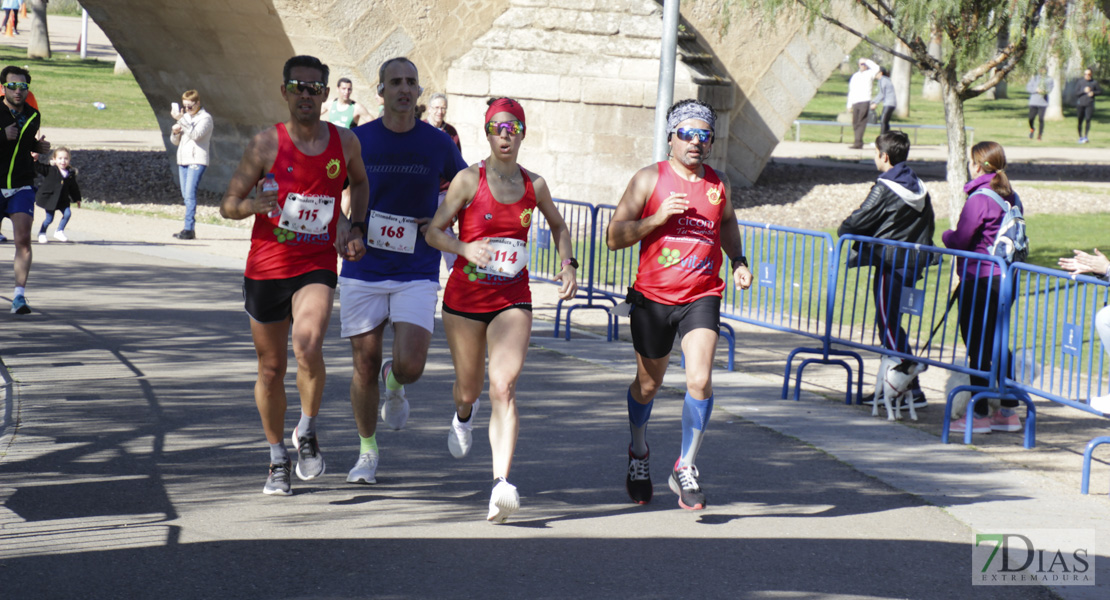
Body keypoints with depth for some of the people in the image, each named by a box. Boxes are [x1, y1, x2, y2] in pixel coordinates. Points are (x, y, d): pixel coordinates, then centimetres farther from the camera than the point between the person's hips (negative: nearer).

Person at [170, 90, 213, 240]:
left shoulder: (205, 118, -4)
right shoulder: (185, 117, 20)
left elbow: (196, 134, -21)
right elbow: (175, 141, 22)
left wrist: (181, 120, -25)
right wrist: (176, 132, -1)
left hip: (197, 161, -8)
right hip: (183, 160, 8)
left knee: (190, 194, -17)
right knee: (186, 196, 7)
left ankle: (189, 229, -21)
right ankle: (190, 229, 10)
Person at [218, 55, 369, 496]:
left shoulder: (345, 143, 1)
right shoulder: (266, 144, -5)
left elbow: (359, 182, 24)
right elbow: (227, 206, -3)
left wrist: (355, 229, 10)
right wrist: (251, 205, -25)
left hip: (317, 266, 0)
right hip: (266, 267, 0)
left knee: (308, 344, -27)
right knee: (271, 368, 9)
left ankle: (307, 434, -4)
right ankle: (277, 460, 27)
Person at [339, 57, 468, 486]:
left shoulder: (438, 144, 1)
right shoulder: (357, 141, 0)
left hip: (417, 274, 0)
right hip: (363, 271, 0)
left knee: (410, 365, -13)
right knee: (365, 367, 4)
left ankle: (394, 385, 25)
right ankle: (367, 451, 24)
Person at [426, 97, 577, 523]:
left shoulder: (534, 185, 4)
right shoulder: (469, 180, -5)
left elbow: (558, 225, 23)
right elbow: (433, 231, -6)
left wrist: (568, 264, 9)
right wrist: (465, 248, -25)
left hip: (513, 300, 0)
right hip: (465, 296, 0)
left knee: (503, 388, -18)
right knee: (469, 388, 15)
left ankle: (501, 484, -28)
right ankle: (463, 416, 55)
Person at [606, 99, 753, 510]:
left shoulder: (718, 186, 7)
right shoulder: (649, 179, -3)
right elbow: (614, 237, -6)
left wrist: (738, 261, 15)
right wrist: (657, 218, -19)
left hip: (701, 298, 1)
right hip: (653, 298, -1)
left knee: (700, 380, -18)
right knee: (648, 384, 14)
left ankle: (686, 468, -3)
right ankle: (639, 454, 42)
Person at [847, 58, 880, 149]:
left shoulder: (869, 74, 7)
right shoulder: (855, 76, 21)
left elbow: (876, 68, -16)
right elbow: (851, 90, 21)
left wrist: (867, 61, -4)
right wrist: (849, 104, 15)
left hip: (865, 101, -5)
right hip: (855, 102, 5)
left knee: (861, 123, -10)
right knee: (855, 123, 4)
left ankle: (858, 142, -13)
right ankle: (858, 142, 10)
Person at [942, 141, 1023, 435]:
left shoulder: (979, 199, -16)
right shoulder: (1012, 198, 9)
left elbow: (960, 240, -17)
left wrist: (947, 234, 6)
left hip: (980, 281, -8)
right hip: (1006, 277, 8)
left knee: (977, 347, -2)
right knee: (997, 344, 15)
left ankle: (979, 415, 1)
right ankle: (1009, 412, 18)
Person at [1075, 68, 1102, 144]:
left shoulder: (1094, 82, 2)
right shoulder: (1081, 82, 3)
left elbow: (1100, 91, 9)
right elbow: (1076, 93, 0)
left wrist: (1093, 93, -9)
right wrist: (1084, 91, -15)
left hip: (1090, 104, -1)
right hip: (1080, 104, 1)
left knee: (1088, 120, -11)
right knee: (1080, 121, 5)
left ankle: (1085, 137, -8)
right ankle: (1080, 137, 16)